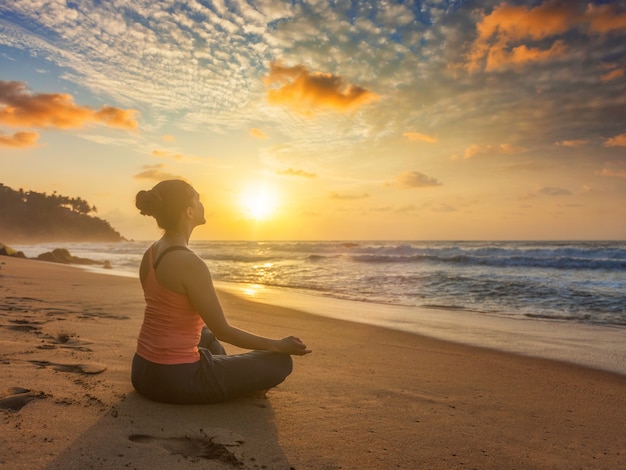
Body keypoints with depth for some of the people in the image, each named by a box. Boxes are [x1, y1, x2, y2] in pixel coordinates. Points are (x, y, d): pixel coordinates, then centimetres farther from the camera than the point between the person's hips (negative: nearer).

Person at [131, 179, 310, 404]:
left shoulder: (151, 253, 4)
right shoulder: (190, 263, -23)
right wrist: (278, 345, -5)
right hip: (176, 380, -9)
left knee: (206, 334, 39)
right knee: (281, 362, 0)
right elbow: (223, 331, -17)